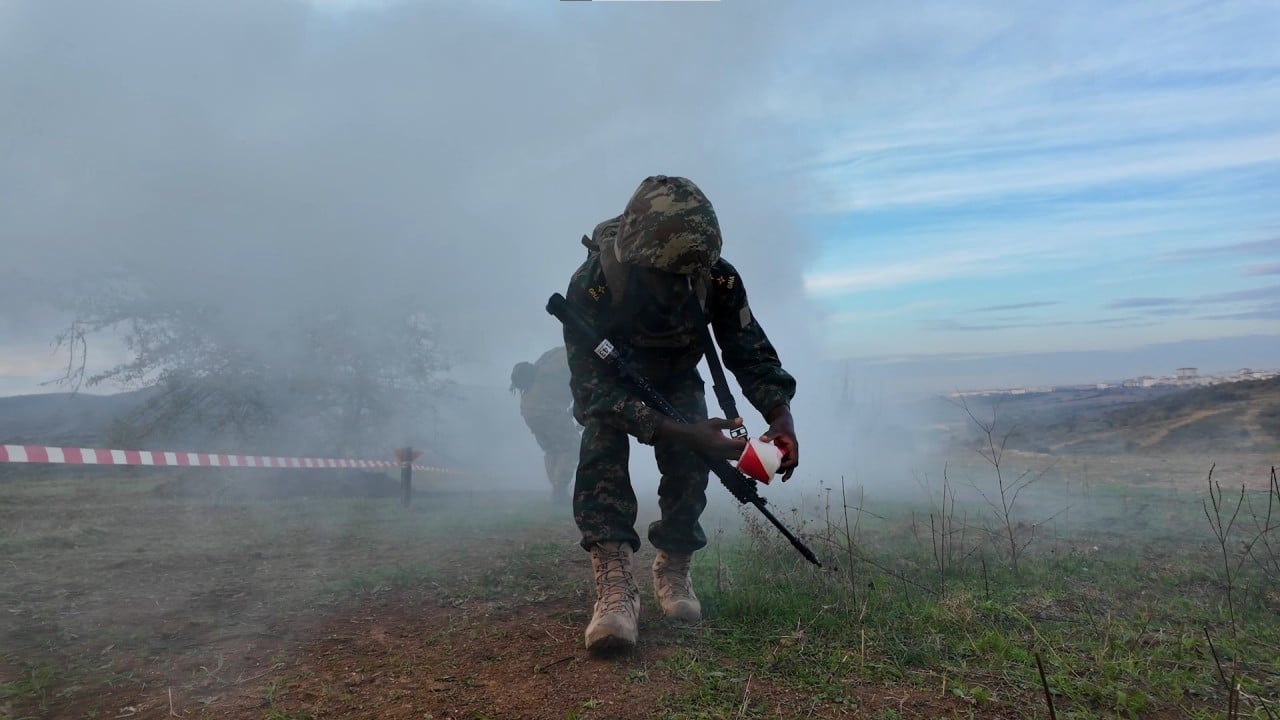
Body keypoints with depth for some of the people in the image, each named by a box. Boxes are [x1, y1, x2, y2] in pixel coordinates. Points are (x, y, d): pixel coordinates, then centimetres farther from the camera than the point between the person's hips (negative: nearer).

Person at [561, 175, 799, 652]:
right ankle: (615, 588, -28)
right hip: (609, 380, -2)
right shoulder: (591, 286, -41)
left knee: (689, 465, -18)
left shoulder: (718, 279, -32)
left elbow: (751, 352, -21)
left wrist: (780, 412, -42)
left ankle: (673, 572, 4)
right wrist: (683, 432, -52)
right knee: (602, 456, -27)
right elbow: (595, 388, -41)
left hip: (676, 380, 2)